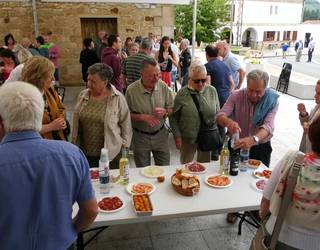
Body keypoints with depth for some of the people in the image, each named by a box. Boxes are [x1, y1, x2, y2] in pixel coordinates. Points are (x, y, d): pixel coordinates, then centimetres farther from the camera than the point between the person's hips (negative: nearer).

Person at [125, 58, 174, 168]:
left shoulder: (163, 87, -8)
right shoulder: (131, 90, -16)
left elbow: (171, 109, 1)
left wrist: (165, 112, -21)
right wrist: (143, 117, -24)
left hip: (160, 135, 2)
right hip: (140, 137, -2)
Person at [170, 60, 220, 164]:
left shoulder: (212, 91, -1)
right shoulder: (182, 93, -9)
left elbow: (217, 114, 7)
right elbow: (173, 117, -3)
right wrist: (177, 136, -7)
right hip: (187, 138, -2)